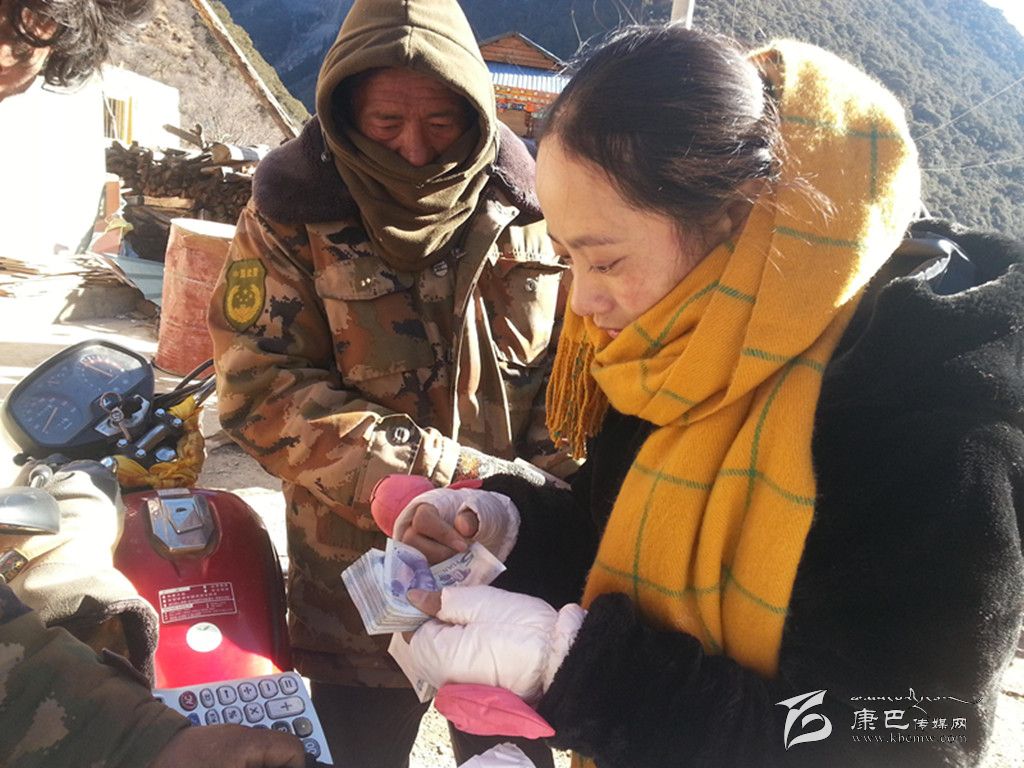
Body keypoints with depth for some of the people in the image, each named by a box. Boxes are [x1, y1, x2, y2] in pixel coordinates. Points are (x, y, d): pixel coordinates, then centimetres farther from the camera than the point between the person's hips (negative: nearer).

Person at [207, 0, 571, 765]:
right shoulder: (293, 209, -9)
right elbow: (260, 386, -15)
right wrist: (442, 475, -23)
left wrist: (535, 491, -17)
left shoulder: (528, 203, -5)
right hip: (359, 580, -1)